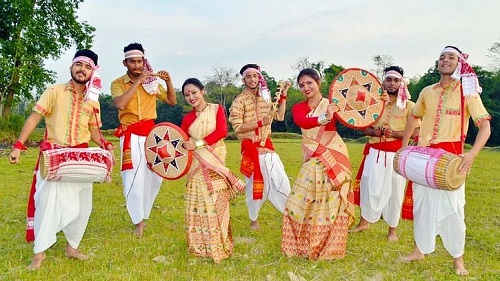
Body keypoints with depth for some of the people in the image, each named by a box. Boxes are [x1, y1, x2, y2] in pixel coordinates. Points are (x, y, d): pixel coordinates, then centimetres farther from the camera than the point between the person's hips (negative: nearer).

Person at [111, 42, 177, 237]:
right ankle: (138, 221, 6)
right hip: (130, 135, -3)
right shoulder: (118, 83, -2)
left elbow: (172, 101, 11)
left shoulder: (152, 82, 8)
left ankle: (142, 212, 29)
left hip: (151, 132, 4)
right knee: (134, 177, -6)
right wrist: (138, 81, -19)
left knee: (154, 175, 7)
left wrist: (168, 81, -4)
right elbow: (120, 104, -22)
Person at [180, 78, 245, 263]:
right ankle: (199, 245, 17)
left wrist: (198, 143, -18)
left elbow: (222, 131, -12)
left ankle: (218, 246, 6)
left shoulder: (217, 109, 2)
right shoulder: (187, 118, 12)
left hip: (215, 161, -3)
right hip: (196, 165, 3)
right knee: (197, 203, 5)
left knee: (215, 202, -5)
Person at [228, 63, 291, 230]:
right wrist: (260, 123, -20)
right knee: (254, 184, 4)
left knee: (281, 180, 3)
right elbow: (237, 128, -15)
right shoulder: (239, 101, -9)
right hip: (250, 147, -4)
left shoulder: (266, 97, 10)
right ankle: (254, 220, 22)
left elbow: (280, 116, 7)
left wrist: (283, 95, 4)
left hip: (267, 146, 5)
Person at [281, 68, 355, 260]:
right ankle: (302, 245, 22)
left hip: (335, 158, -2)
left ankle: (329, 247, 19)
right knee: (300, 201, 2)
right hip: (312, 161, 2)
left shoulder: (332, 105, 1)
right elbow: (302, 122, -19)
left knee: (332, 203, 3)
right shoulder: (298, 108, 5)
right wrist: (324, 117, -38)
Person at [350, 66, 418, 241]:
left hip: (397, 154, -2)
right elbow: (364, 128, 11)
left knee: (395, 191, 4)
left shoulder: (409, 106, 1)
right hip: (375, 152, 2)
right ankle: (364, 221, 21)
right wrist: (373, 132, -11)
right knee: (370, 187, 3)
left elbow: (415, 132, -5)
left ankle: (392, 229, 18)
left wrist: (395, 133, -19)